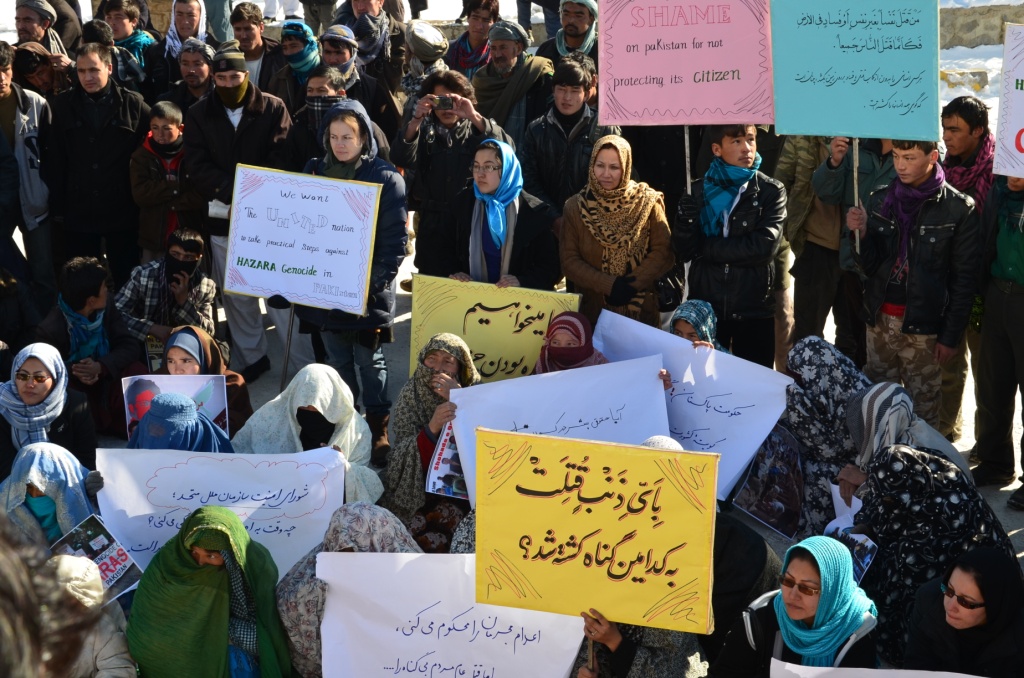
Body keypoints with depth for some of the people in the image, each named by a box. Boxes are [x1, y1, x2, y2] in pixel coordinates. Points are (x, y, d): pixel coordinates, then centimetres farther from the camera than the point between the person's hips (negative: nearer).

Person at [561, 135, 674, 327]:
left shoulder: (647, 202, -2)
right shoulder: (575, 207, 0)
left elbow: (663, 252, -5)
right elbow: (569, 260, -4)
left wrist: (631, 284, -17)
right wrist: (609, 285, -16)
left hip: (640, 310, -1)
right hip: (592, 309, 1)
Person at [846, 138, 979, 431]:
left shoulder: (959, 209, -7)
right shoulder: (880, 200, 5)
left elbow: (964, 279, -4)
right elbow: (868, 266, 5)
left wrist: (951, 336, -6)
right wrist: (862, 233, -14)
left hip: (923, 328, -4)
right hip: (880, 321, 4)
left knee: (923, 408, -2)